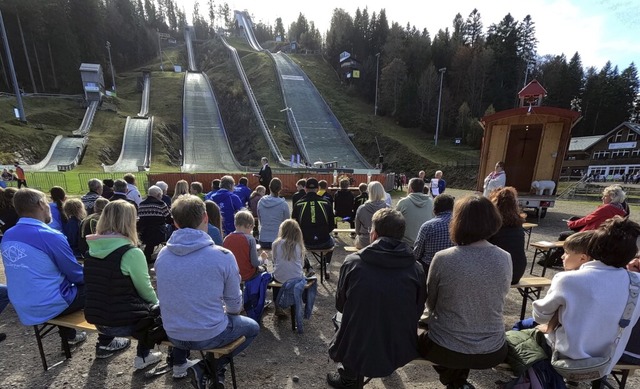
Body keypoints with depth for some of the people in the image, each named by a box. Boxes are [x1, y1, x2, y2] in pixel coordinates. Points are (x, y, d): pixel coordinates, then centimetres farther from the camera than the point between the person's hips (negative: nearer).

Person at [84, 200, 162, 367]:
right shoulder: (131, 253, -24)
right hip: (122, 322, -6)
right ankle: (143, 356, 21)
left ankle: (104, 344, 36)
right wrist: (156, 303, 8)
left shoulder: (92, 250, -3)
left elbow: (108, 286, 11)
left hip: (95, 317, 6)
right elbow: (145, 289, -11)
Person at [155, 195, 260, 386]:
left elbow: (168, 296, 8)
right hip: (210, 335, -5)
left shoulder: (162, 255, -8)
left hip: (172, 334, 6)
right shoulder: (223, 255, -22)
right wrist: (228, 312, 15)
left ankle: (179, 363, 35)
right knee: (252, 328, 22)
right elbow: (234, 304, -8)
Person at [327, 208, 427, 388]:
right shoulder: (416, 269, -13)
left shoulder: (352, 262, -18)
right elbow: (418, 311, 2)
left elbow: (340, 305, -3)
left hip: (356, 350, -2)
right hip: (400, 352, 3)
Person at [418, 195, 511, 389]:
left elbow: (430, 302, -6)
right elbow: (498, 299, 6)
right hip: (493, 351, 4)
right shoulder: (505, 259, -11)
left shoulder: (443, 259, -22)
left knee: (423, 335, 29)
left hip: (446, 349, -3)